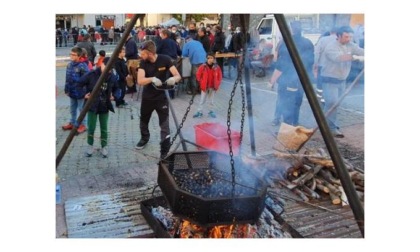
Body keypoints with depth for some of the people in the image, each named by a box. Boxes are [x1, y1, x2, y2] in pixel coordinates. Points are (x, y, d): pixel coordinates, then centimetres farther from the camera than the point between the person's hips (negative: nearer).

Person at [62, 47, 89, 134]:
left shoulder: (82, 66, -20)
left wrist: (85, 91, -19)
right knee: (72, 108, 20)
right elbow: (67, 79, 12)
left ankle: (82, 125, 19)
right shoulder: (69, 65, 4)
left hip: (80, 92, -7)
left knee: (81, 109, 6)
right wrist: (67, 89, 14)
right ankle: (72, 123, 34)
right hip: (72, 92, 8)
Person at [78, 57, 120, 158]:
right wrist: (84, 94, -9)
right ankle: (90, 146, 22)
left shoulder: (112, 77, -5)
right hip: (92, 106, -2)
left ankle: (104, 147, 24)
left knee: (104, 128, 11)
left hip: (105, 107, 2)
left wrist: (114, 96, -6)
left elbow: (116, 89, 11)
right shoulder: (91, 75, -14)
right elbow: (79, 84, -5)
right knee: (91, 128, 3)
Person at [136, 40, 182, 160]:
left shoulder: (165, 60, -17)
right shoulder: (143, 62, -12)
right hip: (147, 97, 3)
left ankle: (165, 152, 3)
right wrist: (152, 79, -43)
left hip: (162, 97, -3)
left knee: (164, 126, -7)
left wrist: (173, 79, -40)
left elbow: (178, 76, -17)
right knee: (143, 121, 24)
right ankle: (145, 138, 53)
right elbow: (140, 81, -25)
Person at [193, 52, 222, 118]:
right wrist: (202, 82, 0)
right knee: (202, 100, 8)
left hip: (212, 87, 1)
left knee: (212, 100, 13)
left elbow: (219, 77, 2)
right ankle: (199, 112, 16)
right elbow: (198, 75, -2)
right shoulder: (203, 67, -13)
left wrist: (217, 85, -2)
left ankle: (211, 111, 25)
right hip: (204, 86, -1)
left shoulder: (217, 67, -8)